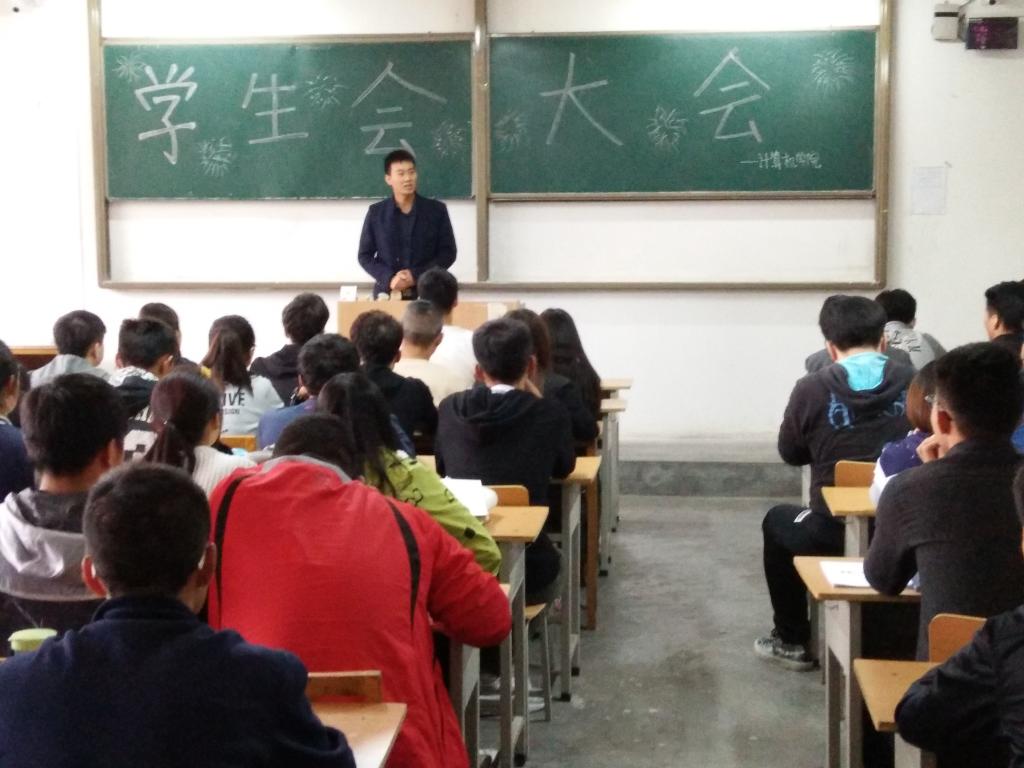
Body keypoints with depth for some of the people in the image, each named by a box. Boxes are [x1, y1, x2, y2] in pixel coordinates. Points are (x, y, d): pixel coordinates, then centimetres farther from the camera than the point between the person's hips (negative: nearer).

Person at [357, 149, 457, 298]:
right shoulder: (376, 212, 6)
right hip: (386, 293, 1)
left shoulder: (436, 210, 4)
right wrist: (389, 279, -10)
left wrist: (417, 276, -10)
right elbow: (365, 255, 8)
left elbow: (448, 252, 3)